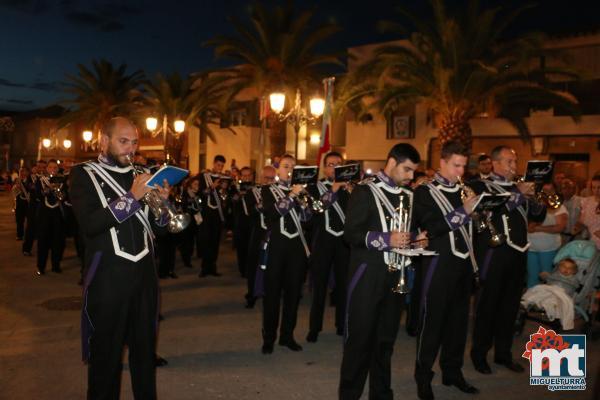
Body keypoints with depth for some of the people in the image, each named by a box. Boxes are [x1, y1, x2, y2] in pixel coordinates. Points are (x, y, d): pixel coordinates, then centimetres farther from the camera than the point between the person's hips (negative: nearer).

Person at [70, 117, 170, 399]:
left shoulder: (141, 175, 12)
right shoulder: (84, 174, -3)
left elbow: (157, 229, 12)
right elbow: (89, 224, -19)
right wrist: (131, 197, -21)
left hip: (144, 274, 5)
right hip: (108, 278, -4)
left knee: (145, 347, 15)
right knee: (106, 353, 8)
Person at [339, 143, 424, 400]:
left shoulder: (408, 195, 12)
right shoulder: (365, 191, -8)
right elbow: (351, 233, -16)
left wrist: (414, 240, -1)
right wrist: (386, 239, -26)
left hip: (395, 274, 6)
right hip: (368, 274, -6)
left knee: (386, 338, 15)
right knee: (359, 337, 2)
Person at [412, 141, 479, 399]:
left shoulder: (463, 190, 13)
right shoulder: (425, 191, -5)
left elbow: (471, 223, 18)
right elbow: (429, 228, -19)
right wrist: (462, 212, -19)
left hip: (464, 262, 7)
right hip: (439, 264, -6)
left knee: (459, 319, 15)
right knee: (432, 320, 1)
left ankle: (452, 371, 30)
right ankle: (423, 376, 15)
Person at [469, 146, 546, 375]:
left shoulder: (519, 186, 16)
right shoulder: (482, 186, -4)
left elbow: (538, 216, 12)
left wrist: (533, 198, -7)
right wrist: (517, 195, -20)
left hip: (517, 253, 6)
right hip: (494, 253, -6)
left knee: (510, 305, 14)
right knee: (488, 305, 3)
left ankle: (503, 353, 27)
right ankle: (479, 353, 16)